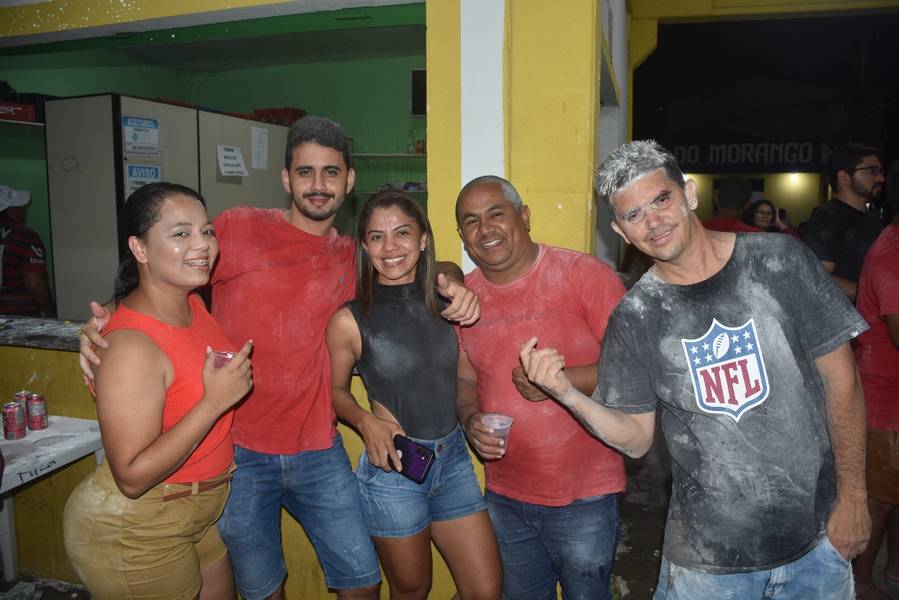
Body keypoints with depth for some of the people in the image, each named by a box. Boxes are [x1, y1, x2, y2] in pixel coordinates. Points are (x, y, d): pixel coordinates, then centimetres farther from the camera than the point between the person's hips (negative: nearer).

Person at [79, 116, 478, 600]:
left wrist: (449, 285, -6)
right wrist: (103, 323, -18)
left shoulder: (350, 256, 5)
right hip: (239, 452, -2)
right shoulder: (238, 228, -6)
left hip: (318, 452, 3)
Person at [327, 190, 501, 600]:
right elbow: (336, 391, 2)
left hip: (453, 459, 4)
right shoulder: (349, 321, -11)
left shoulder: (444, 302, -1)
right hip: (392, 467, -3)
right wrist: (366, 421, -15)